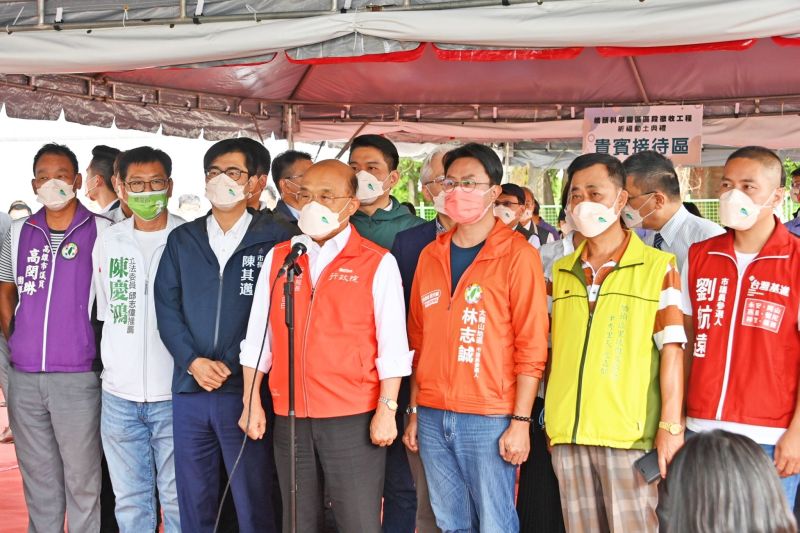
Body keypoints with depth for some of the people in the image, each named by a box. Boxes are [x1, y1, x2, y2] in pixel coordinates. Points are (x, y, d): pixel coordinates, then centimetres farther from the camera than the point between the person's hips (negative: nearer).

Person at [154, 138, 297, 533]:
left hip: (247, 389, -4)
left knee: (253, 501, 2)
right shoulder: (182, 240, 12)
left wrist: (232, 365, -10)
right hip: (189, 388, 4)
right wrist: (192, 361, -7)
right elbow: (166, 306, 7)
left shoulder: (275, 238, 0)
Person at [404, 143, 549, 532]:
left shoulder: (518, 254, -5)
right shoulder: (431, 255, 10)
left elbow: (532, 346, -8)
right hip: (433, 416, 5)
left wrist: (520, 421, -12)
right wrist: (414, 411, 12)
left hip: (490, 419, -5)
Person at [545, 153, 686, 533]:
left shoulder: (658, 267, -1)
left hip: (630, 434, -4)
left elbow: (671, 349, -6)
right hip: (567, 434, 4)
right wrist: (551, 418, 11)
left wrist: (671, 426, -11)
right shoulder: (560, 271, 13)